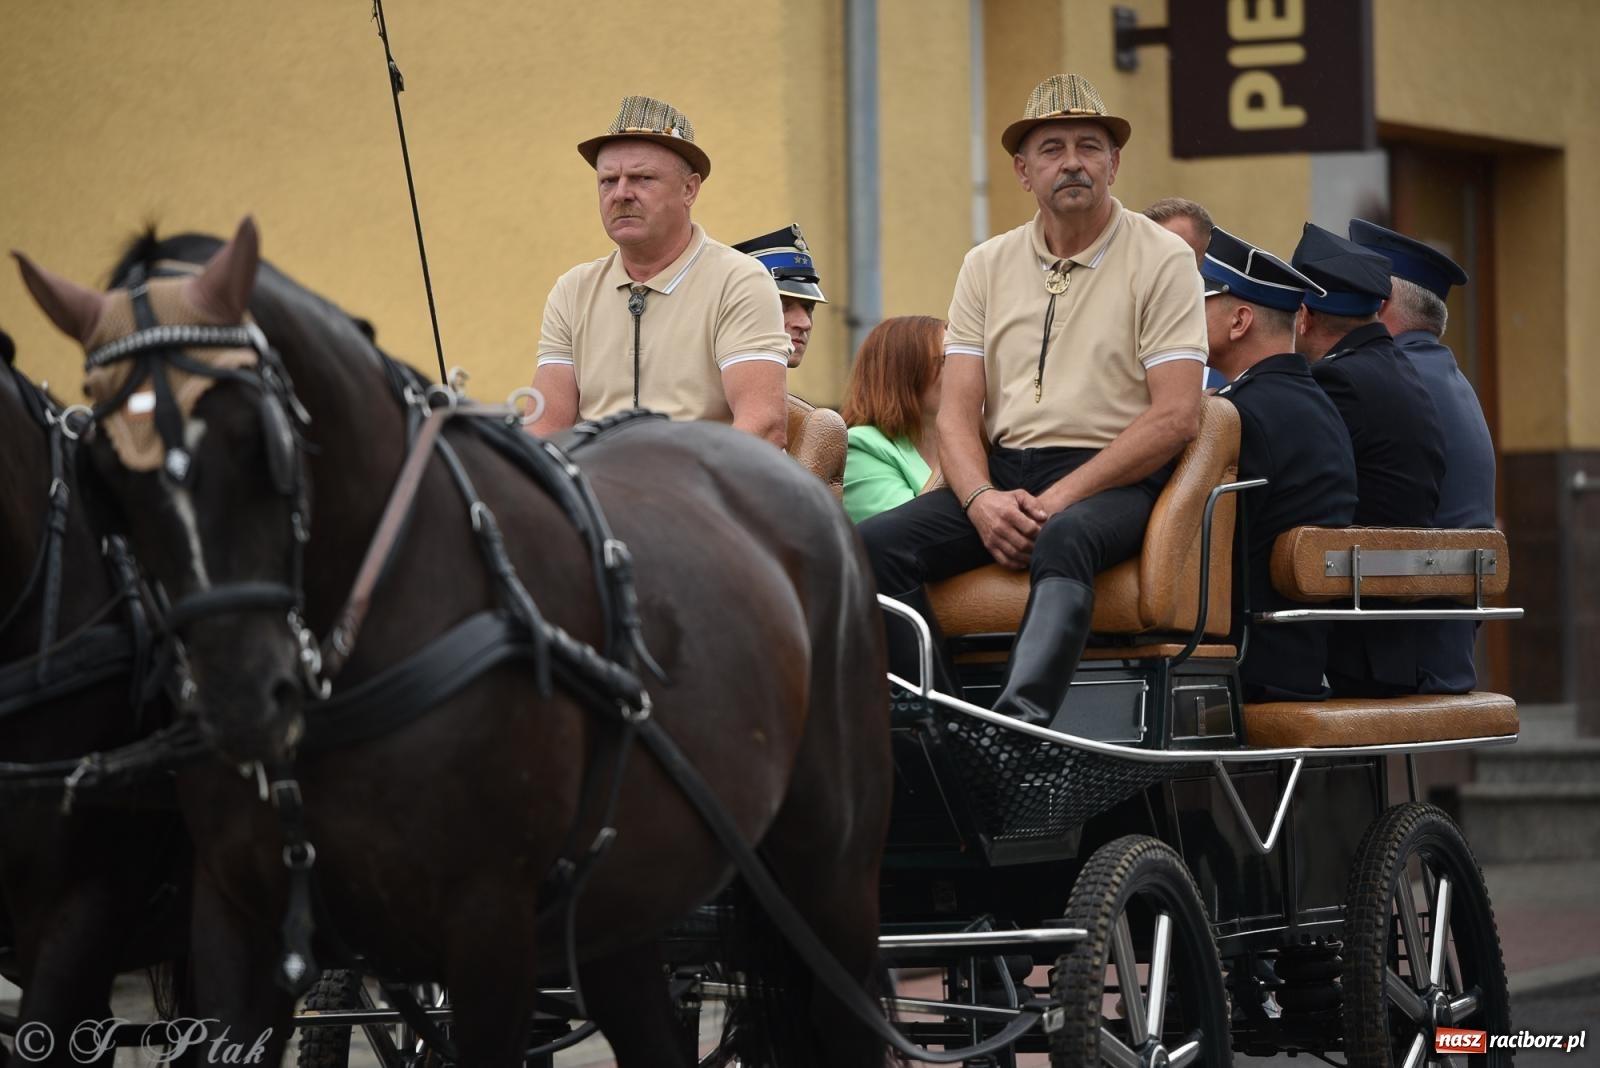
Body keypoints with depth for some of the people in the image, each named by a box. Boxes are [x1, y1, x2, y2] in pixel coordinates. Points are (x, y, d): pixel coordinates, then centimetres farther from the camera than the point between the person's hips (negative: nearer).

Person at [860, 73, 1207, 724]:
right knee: (873, 546, -21)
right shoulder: (988, 266, 15)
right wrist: (983, 499, -13)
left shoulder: (1161, 261, 2)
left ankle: (1020, 719, -60)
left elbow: (1176, 417, -8)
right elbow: (957, 411, 9)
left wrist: (1060, 498, -16)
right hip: (1001, 474, 5)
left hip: (1111, 480, -5)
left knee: (1064, 540, -39)